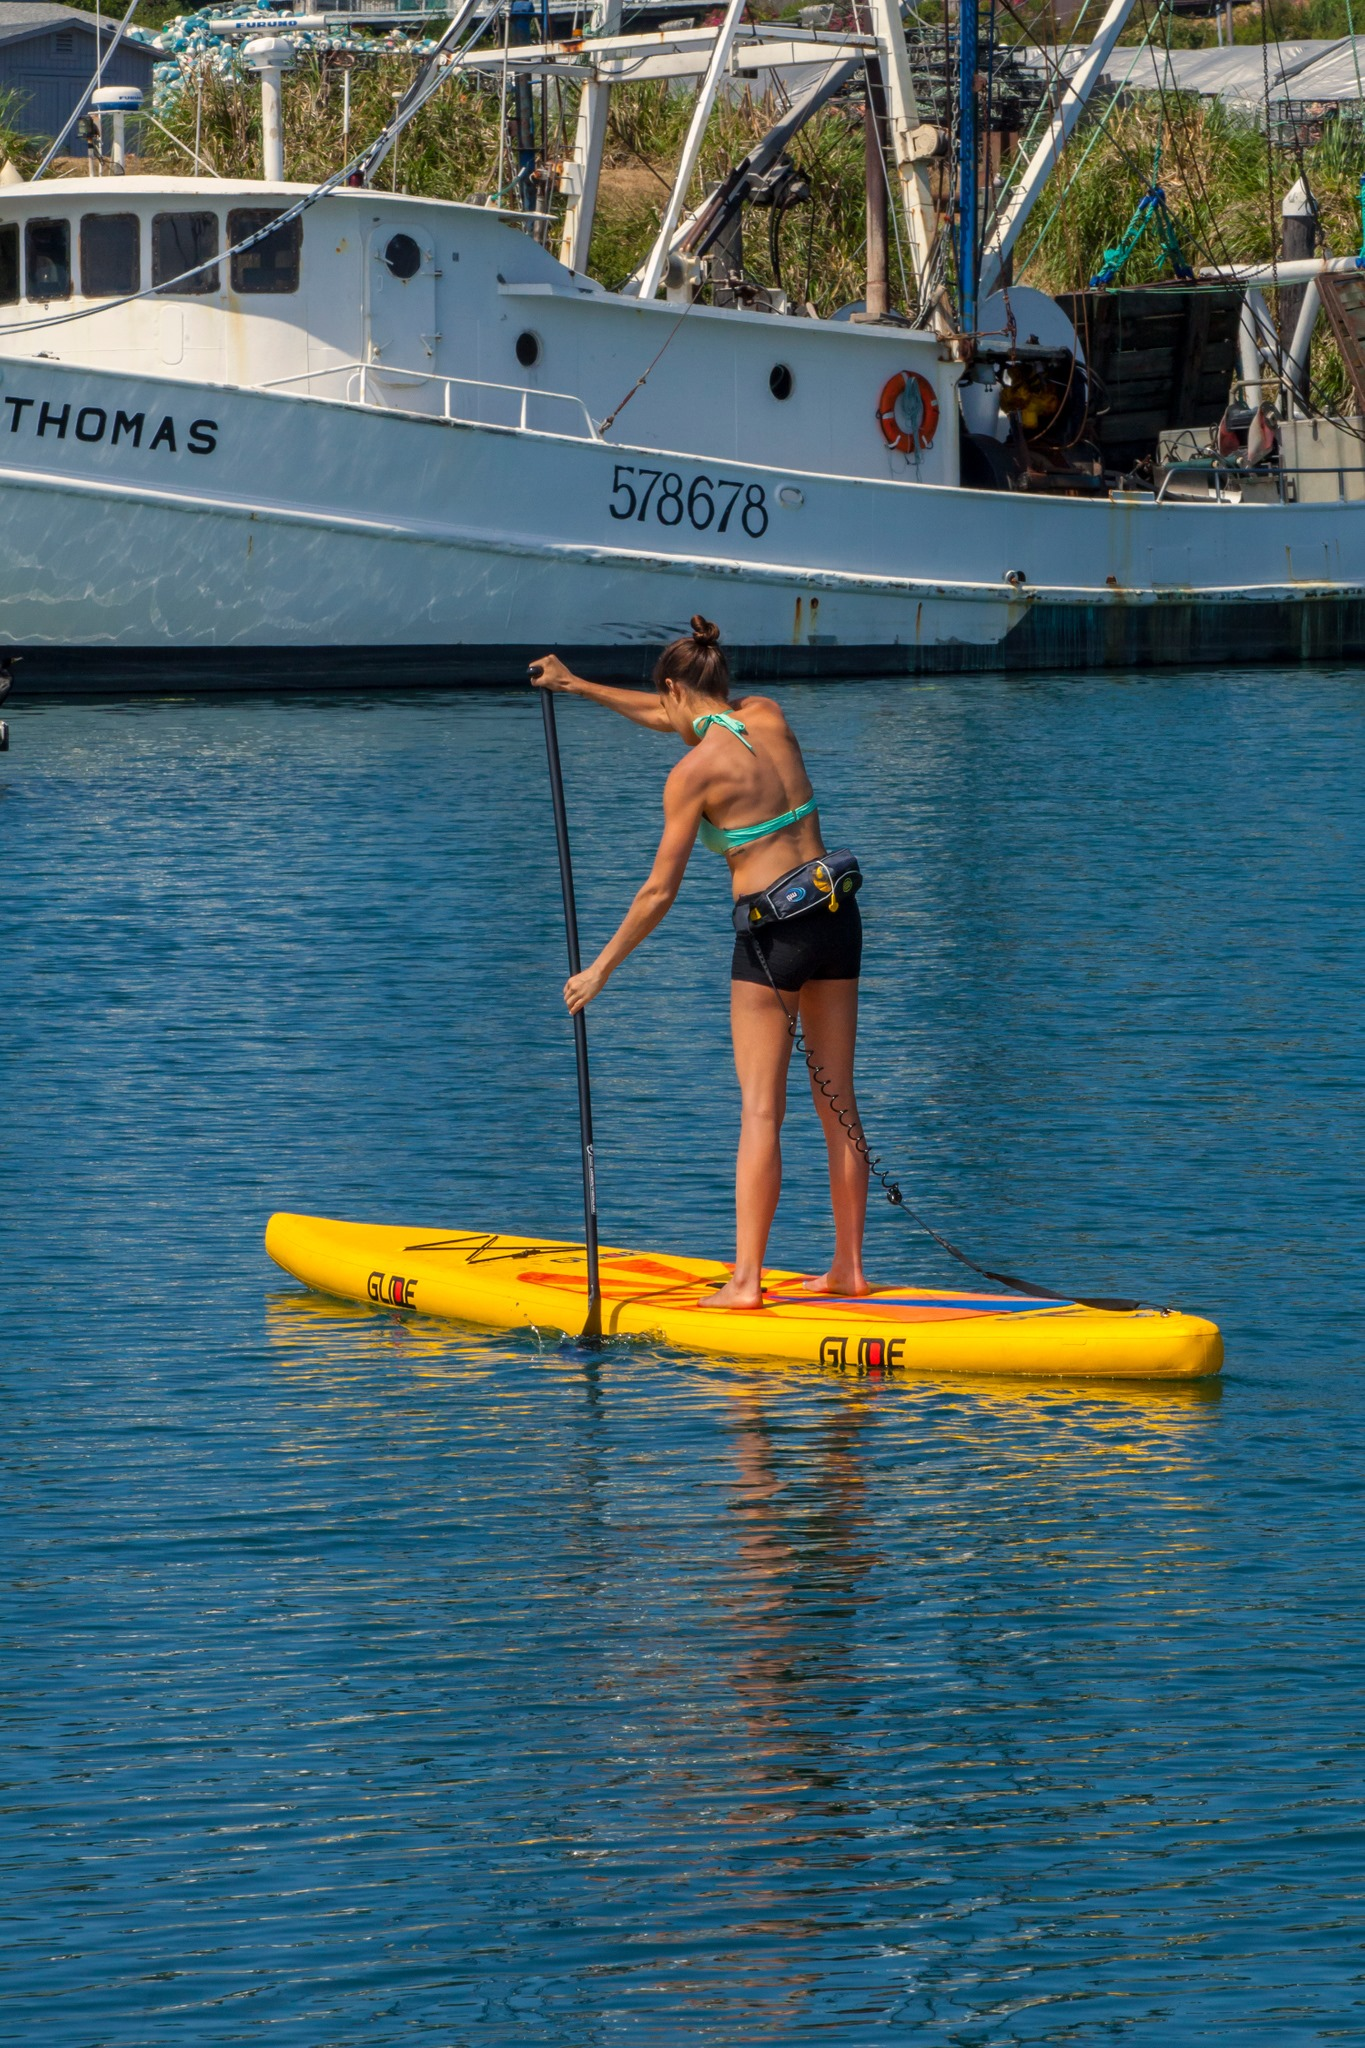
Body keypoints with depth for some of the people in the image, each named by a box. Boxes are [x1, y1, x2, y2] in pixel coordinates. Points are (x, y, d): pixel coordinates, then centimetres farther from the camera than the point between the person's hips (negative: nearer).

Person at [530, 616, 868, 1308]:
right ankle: (849, 1266, 14)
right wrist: (579, 687, 33)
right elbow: (670, 720, 28)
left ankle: (746, 1279, -9)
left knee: (760, 1110, -6)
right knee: (837, 1102, 10)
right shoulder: (767, 715, 8)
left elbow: (659, 892, -7)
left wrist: (601, 968, 4)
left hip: (772, 936, -7)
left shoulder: (695, 770, -10)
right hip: (836, 916, 7)